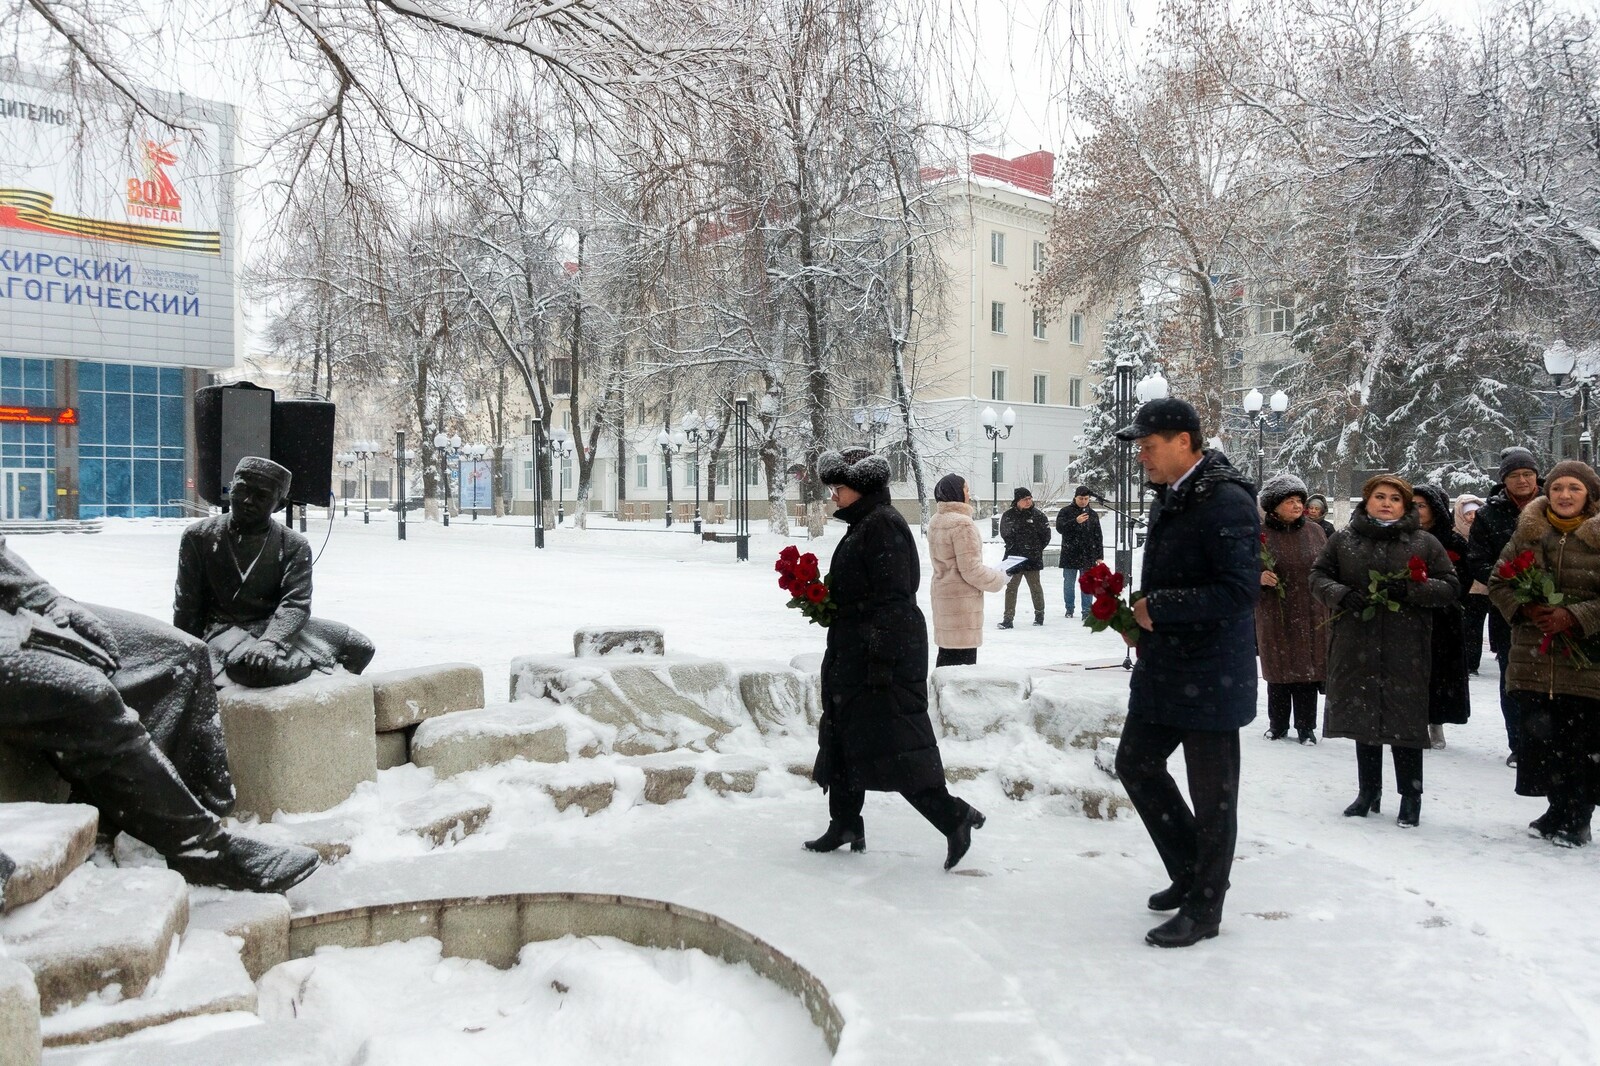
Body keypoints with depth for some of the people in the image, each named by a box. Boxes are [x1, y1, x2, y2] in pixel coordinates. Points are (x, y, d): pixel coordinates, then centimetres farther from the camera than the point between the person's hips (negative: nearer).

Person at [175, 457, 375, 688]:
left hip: (276, 626, 3)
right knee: (245, 664, -39)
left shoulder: (294, 546, 0)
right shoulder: (200, 536, 0)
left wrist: (270, 642, -32)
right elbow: (187, 607, 3)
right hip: (225, 628, -3)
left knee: (359, 647, -9)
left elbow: (296, 604, -13)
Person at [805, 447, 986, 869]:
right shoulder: (863, 526, 16)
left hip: (884, 656, -11)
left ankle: (954, 817, -1)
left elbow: (893, 597, -22)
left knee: (892, 744, -10)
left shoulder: (883, 525, -16)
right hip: (854, 654, 11)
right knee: (843, 736, 15)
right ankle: (845, 825, 25)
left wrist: (881, 660, -25)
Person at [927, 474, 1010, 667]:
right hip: (962, 599, -9)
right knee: (963, 658, -4)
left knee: (946, 653, 17)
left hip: (942, 593, 9)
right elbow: (971, 570, -19)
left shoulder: (935, 521, 10)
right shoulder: (962, 523, -18)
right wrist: (999, 578, -3)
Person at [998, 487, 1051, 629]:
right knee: (1011, 587, 1)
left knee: (1035, 586, 8)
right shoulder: (1008, 515, 1)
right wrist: (1012, 546, 6)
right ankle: (1008, 618, 3)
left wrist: (1037, 549, 2)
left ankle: (1039, 614, 25)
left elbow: (1046, 535, 3)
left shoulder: (1038, 515, -3)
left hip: (1032, 558, -2)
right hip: (1013, 557, 2)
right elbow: (1004, 534, 13)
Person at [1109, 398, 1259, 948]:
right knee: (1137, 763, 18)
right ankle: (1190, 870, 35)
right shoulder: (1169, 499, 12)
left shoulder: (1227, 502, -18)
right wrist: (1143, 619, 8)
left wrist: (1160, 608, -21)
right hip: (1162, 669, 10)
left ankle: (1204, 907, 20)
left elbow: (1240, 590, -26)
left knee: (1212, 794, 4)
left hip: (1210, 676, -10)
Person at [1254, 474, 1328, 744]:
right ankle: (1277, 725, 22)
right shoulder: (1260, 534, -4)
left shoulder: (1314, 531, 4)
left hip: (1311, 616, 2)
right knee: (1278, 671, 7)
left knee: (1308, 671, 5)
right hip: (1274, 617, -1)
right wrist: (1260, 577, -20)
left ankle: (1306, 727, 17)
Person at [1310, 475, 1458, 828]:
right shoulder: (1343, 540, 8)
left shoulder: (1425, 544, 4)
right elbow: (1319, 576, 7)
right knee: (1363, 717, 11)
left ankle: (1411, 797, 16)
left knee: (1405, 719, 1)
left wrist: (1410, 590, -16)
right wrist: (1342, 595, -13)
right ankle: (1368, 792, 26)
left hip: (1405, 650, -2)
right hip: (1356, 647, 2)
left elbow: (1450, 587, 2)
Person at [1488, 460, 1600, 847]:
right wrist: (1524, 609, -6)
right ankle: (1564, 812, 24)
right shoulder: (1528, 532, 8)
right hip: (1533, 658, 3)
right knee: (1539, 738, 7)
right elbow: (1497, 581, 11)